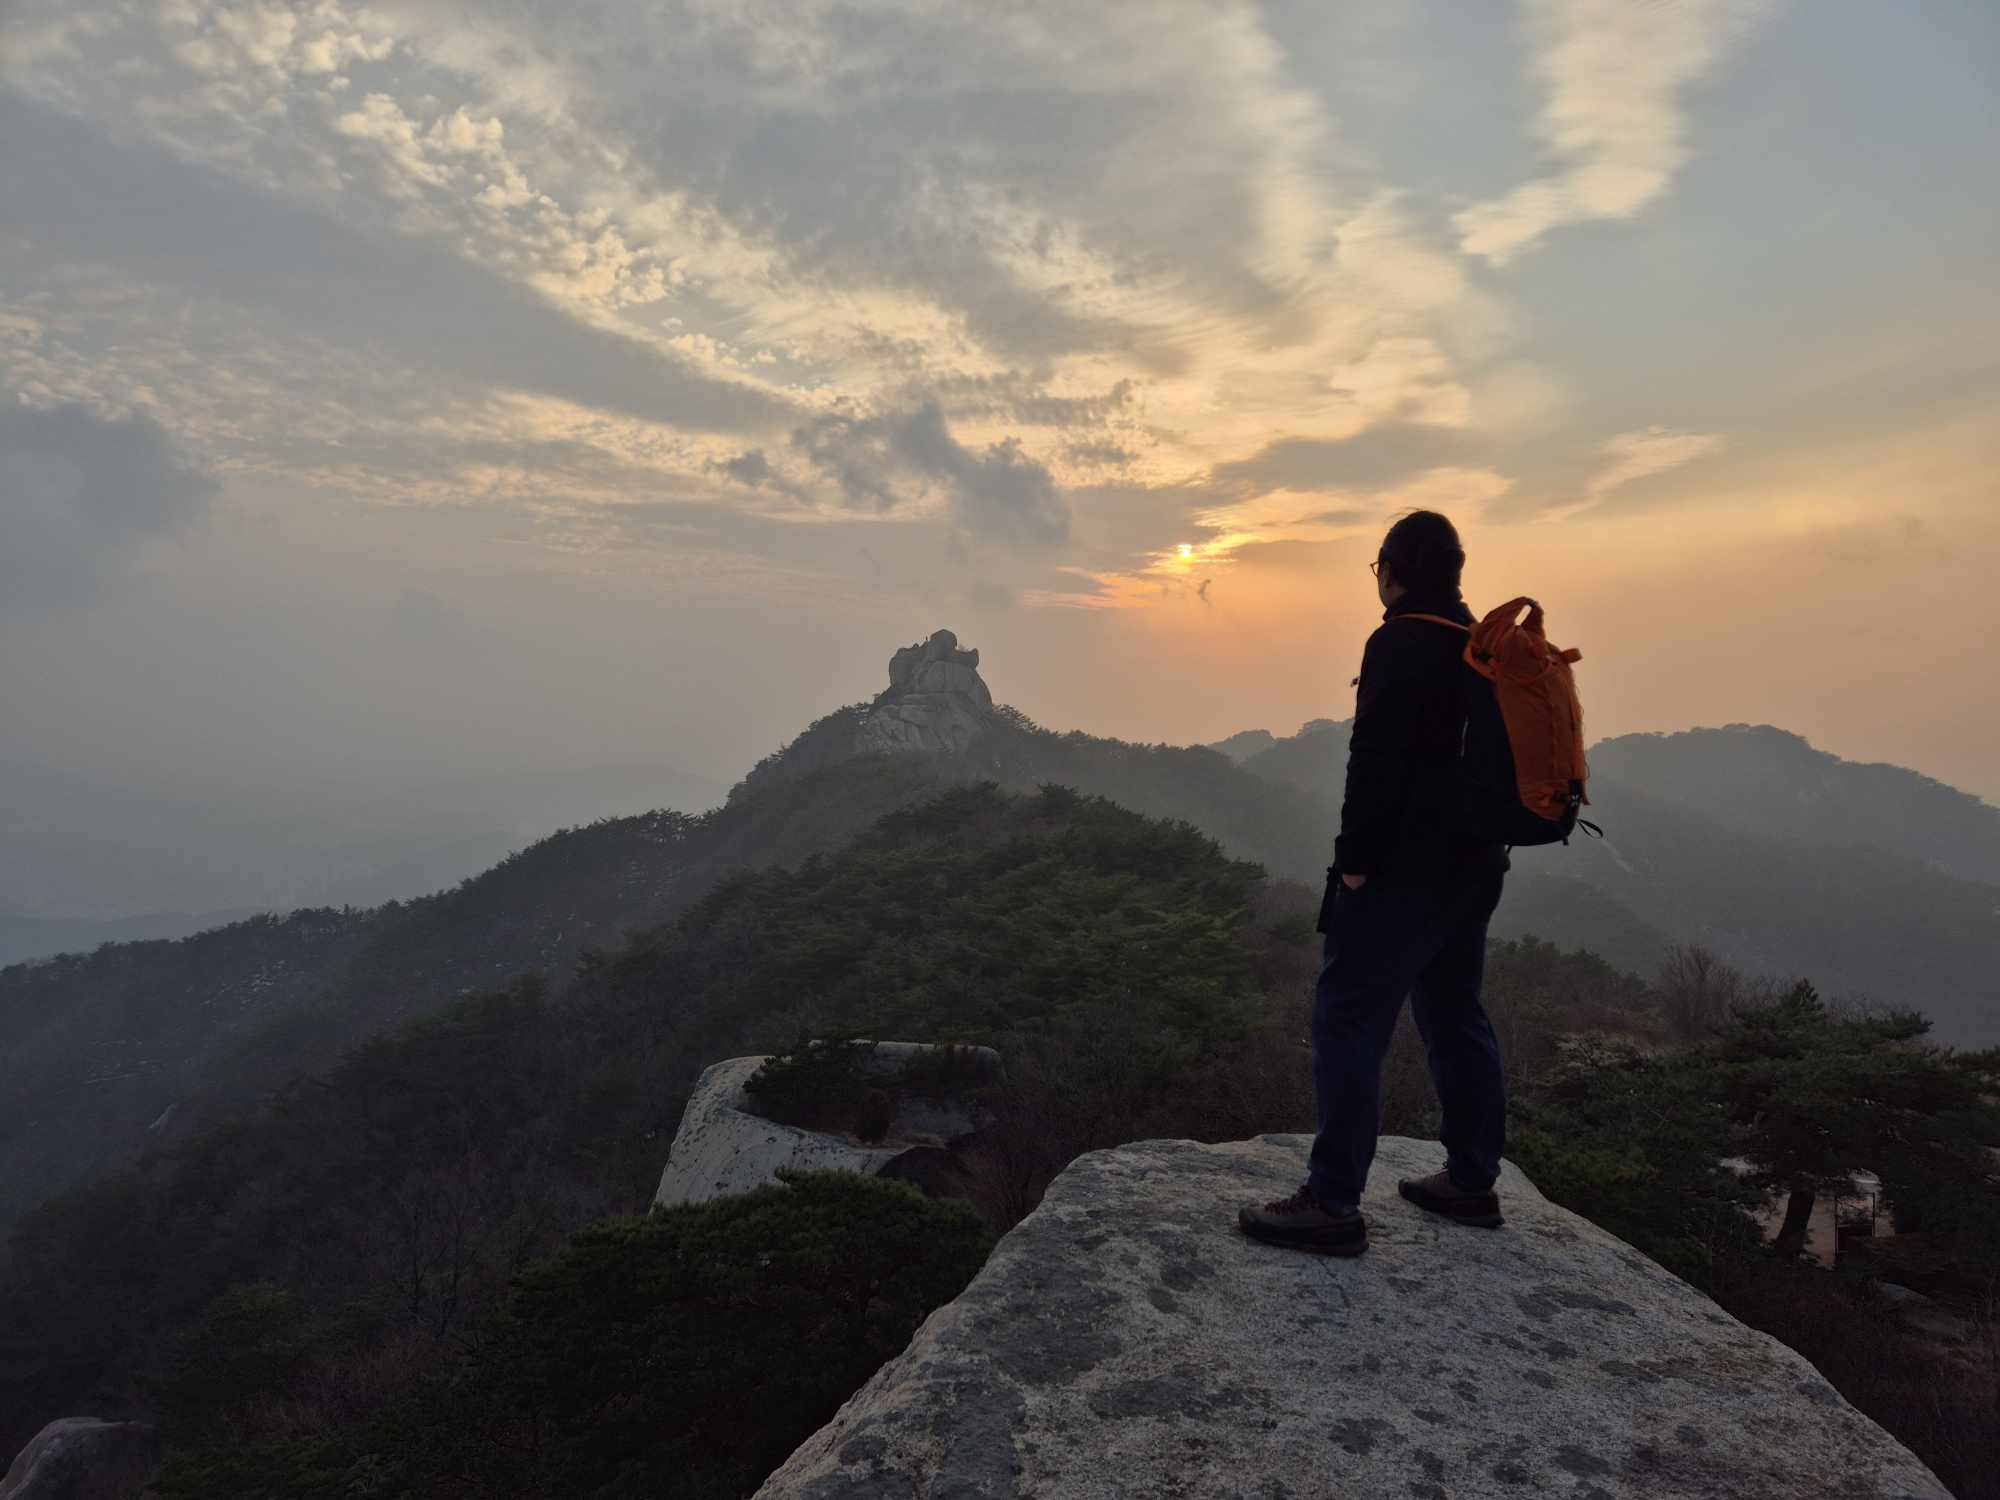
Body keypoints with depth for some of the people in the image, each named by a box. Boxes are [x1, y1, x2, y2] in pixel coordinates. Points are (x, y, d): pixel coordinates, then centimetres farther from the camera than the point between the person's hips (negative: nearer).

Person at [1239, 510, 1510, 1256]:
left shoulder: (1400, 644, -14)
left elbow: (1376, 761, -20)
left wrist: (1355, 858, -15)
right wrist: (1478, 844, 22)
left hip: (1404, 868, -9)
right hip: (1472, 866, 9)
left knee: (1348, 1020, -6)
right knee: (1455, 1015, 17)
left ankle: (1333, 1202, -4)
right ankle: (1472, 1181, 27)